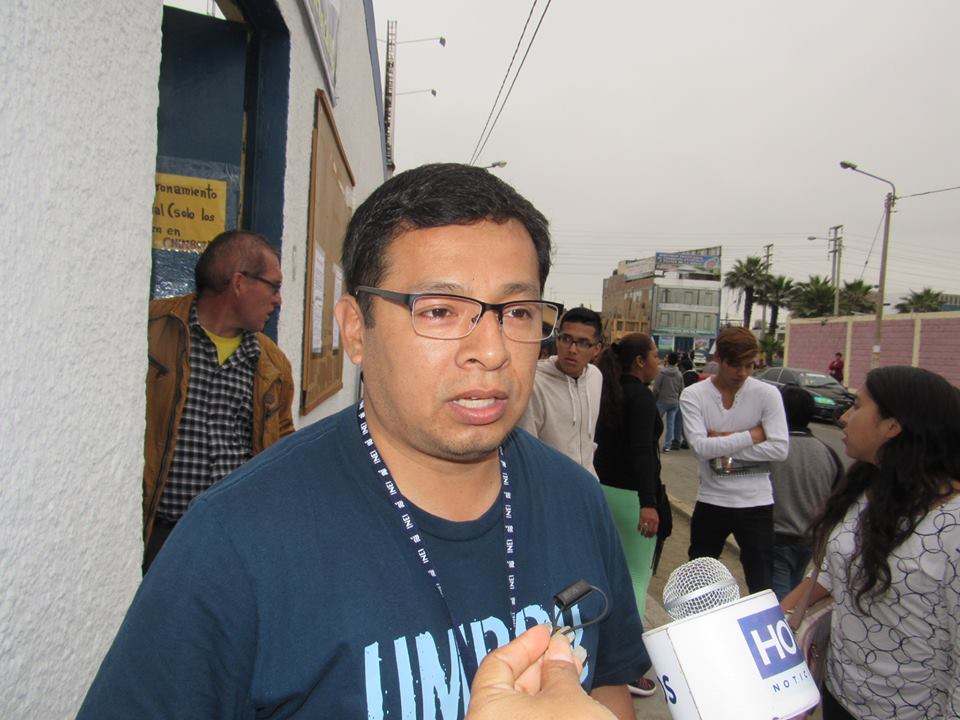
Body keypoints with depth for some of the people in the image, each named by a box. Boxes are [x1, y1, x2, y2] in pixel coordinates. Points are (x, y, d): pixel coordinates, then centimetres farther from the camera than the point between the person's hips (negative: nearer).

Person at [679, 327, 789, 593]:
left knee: (762, 585, 11)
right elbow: (700, 447, -20)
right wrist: (751, 435, -16)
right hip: (711, 500, 1)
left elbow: (780, 448, -14)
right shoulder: (693, 395, -8)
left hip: (756, 503, 0)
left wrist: (724, 443, -16)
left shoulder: (767, 394, -7)